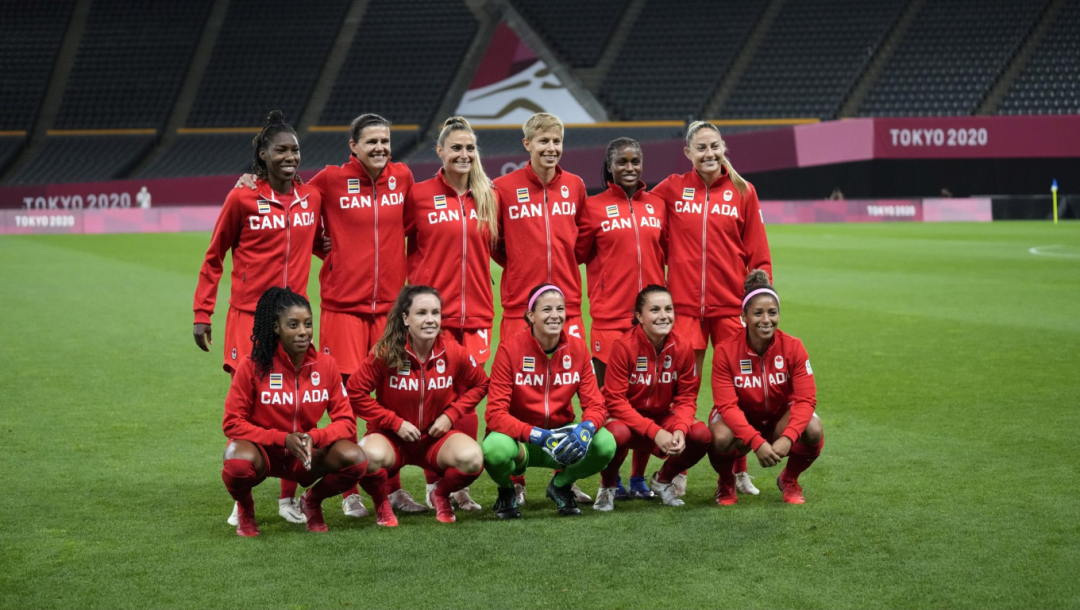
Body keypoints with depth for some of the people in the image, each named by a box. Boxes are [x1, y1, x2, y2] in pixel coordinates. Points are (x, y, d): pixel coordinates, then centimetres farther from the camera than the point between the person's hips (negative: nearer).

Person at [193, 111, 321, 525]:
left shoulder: (312, 198, 7)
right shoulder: (243, 198, -4)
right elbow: (213, 259, 3)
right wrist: (202, 315, -1)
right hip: (248, 315, -3)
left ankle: (289, 499, 14)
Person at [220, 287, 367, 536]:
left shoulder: (325, 364, -4)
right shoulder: (254, 365, -12)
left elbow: (346, 422, -4)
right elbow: (233, 423, -11)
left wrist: (313, 438, -24)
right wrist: (283, 439, -22)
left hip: (306, 456, 3)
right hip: (263, 450, -3)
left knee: (356, 459, -26)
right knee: (239, 463, -39)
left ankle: (312, 501, 8)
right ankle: (245, 509, 0)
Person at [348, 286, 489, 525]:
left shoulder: (454, 353, -9)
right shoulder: (385, 353, -15)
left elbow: (480, 385, 7)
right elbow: (355, 392, -11)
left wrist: (451, 415, -5)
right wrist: (395, 422, -14)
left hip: (437, 437, 2)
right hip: (392, 437, -2)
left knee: (472, 458, -30)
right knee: (371, 456, -38)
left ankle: (441, 495, 8)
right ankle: (382, 504, -1)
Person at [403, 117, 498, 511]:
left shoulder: (488, 198, 11)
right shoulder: (419, 195, 0)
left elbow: (497, 248, 23)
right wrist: (414, 282, -3)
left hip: (475, 313, 3)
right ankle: (434, 485, 6)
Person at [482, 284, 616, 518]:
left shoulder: (577, 349, -4)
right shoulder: (510, 349, -15)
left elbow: (595, 405, -6)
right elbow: (495, 414, -20)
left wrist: (586, 429, -31)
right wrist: (538, 436, -34)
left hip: (562, 435, 3)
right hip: (519, 439, -3)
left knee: (606, 443, -26)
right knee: (496, 448, -38)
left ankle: (561, 485, 7)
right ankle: (506, 491, 1)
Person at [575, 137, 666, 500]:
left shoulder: (658, 206, 11)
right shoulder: (594, 207, 1)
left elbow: (666, 256, 16)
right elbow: (577, 254, 2)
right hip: (609, 317, -3)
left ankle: (639, 477, 17)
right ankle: (611, 480, 9)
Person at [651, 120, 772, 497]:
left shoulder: (742, 192, 5)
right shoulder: (672, 189, 5)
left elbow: (758, 254, 6)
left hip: (731, 306, 0)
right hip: (685, 305, 0)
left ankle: (738, 472, 16)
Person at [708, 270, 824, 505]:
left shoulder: (793, 347, -15)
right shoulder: (726, 351, -19)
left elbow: (806, 399, -20)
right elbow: (727, 405, -23)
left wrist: (787, 438, -36)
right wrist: (756, 442, -37)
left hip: (779, 418, 2)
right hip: (740, 420, -2)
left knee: (813, 430, -30)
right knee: (721, 438, -36)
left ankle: (789, 480, 4)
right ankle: (726, 483, 1)